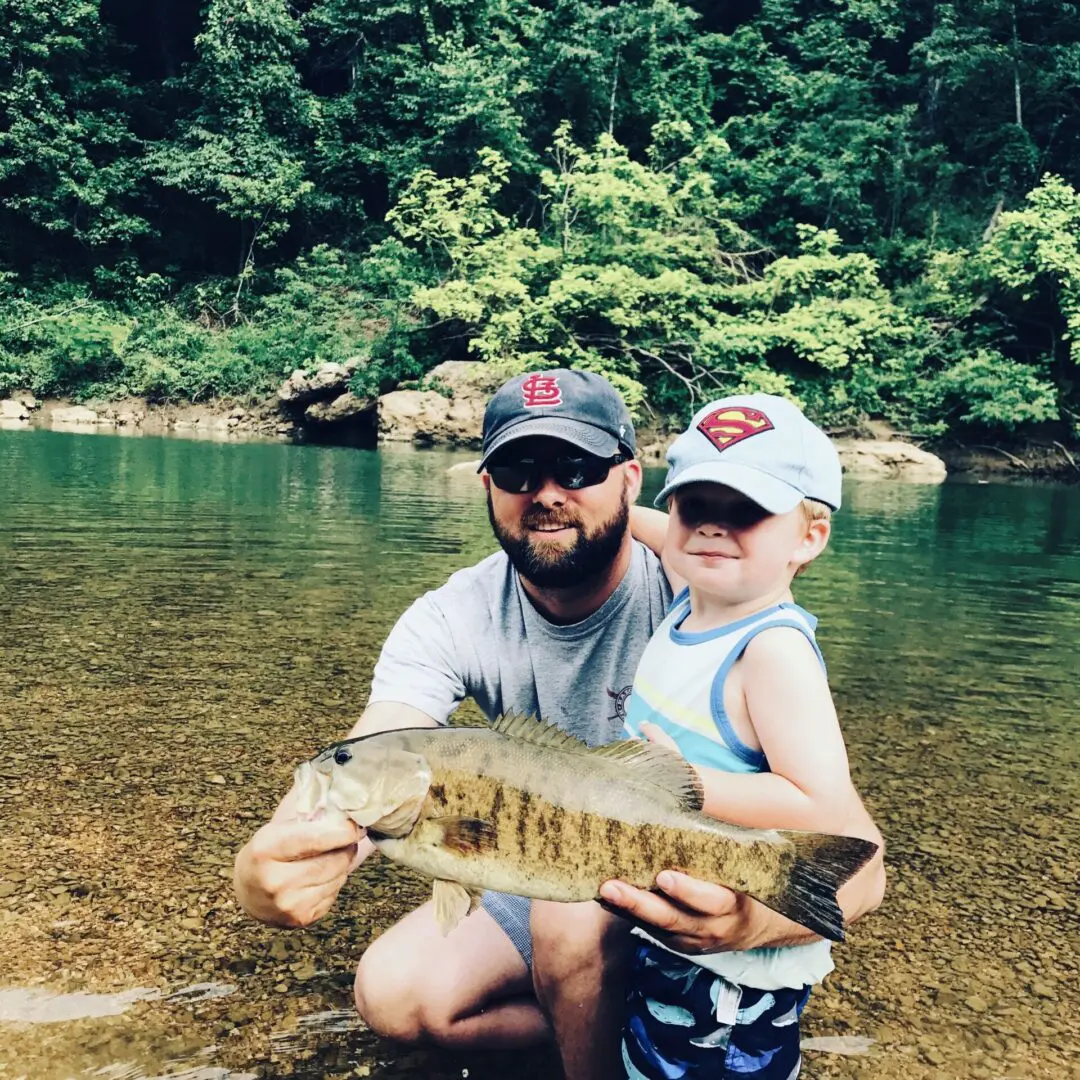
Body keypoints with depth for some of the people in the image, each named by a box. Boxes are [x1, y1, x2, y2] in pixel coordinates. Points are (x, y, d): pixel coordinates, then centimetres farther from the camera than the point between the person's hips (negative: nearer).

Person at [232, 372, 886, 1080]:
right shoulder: (451, 622, -16)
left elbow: (854, 849, -33)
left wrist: (754, 919, -56)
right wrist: (265, 873, -56)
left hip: (687, 888, -4)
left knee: (572, 917, -33)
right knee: (395, 993, -13)